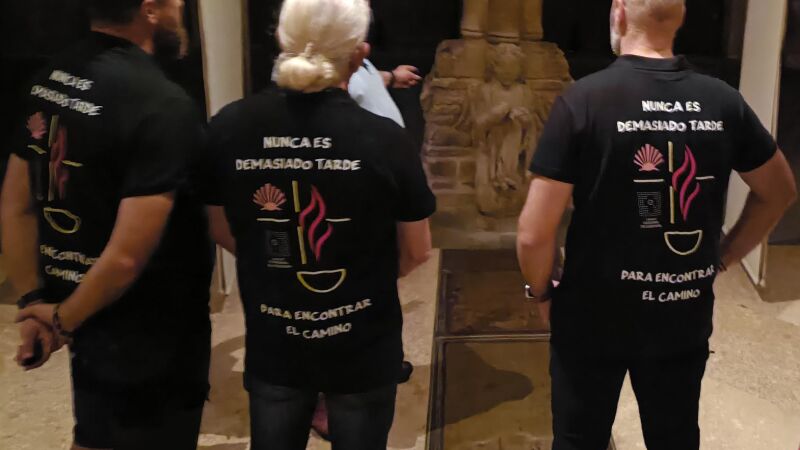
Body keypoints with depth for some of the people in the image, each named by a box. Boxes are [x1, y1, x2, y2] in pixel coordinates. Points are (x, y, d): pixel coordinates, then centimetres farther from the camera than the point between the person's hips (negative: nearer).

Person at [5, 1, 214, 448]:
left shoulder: (52, 78, 1)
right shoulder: (163, 105, -24)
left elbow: (15, 208, 6)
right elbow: (127, 255, -26)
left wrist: (34, 300, 9)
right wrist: (64, 319, -11)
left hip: (87, 313, 7)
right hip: (149, 327, -7)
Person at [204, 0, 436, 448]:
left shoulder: (229, 127, -13)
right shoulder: (385, 138, -20)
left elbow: (225, 232, 2)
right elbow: (417, 252, -6)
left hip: (272, 348, 2)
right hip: (364, 348, -2)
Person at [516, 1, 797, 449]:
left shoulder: (584, 100, -17)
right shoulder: (724, 100, -4)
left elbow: (534, 234, -18)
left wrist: (542, 293, 0)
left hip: (593, 321, -3)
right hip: (686, 319, 4)